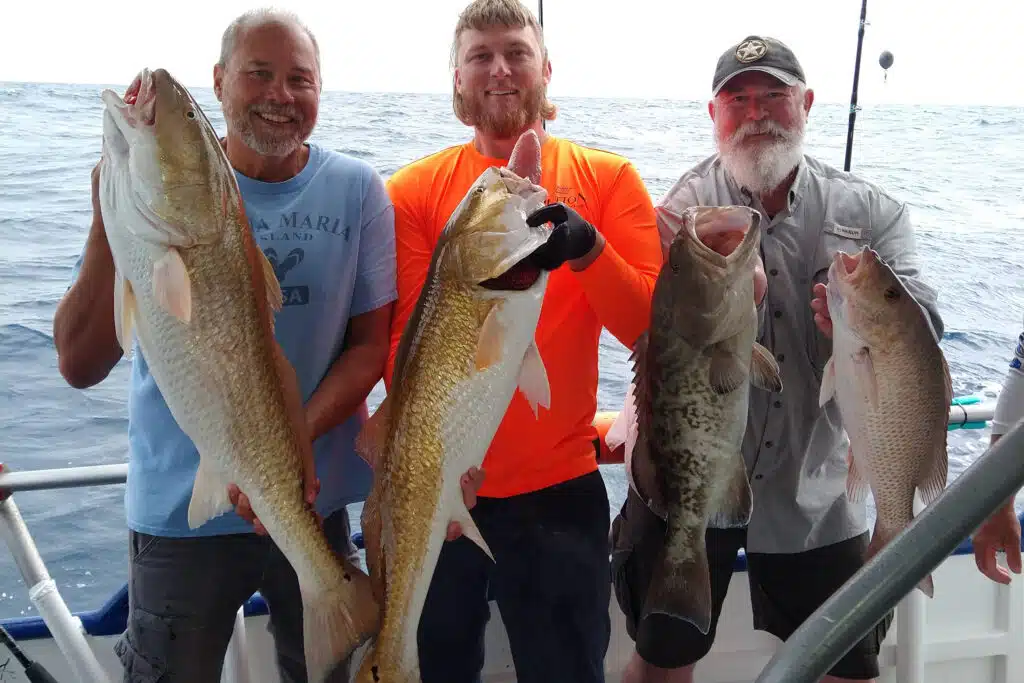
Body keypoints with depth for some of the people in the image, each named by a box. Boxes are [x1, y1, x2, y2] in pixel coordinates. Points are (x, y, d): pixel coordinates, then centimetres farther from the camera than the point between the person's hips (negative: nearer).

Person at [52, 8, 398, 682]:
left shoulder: (356, 190, -6)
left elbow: (369, 347, -3)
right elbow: (81, 367, -14)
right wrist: (112, 217, -25)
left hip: (316, 500, 2)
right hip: (180, 508, -1)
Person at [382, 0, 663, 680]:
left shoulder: (608, 178, -1)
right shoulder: (415, 189, -1)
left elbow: (650, 328, -9)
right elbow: (404, 341, -7)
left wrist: (587, 249, -26)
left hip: (559, 490, 0)